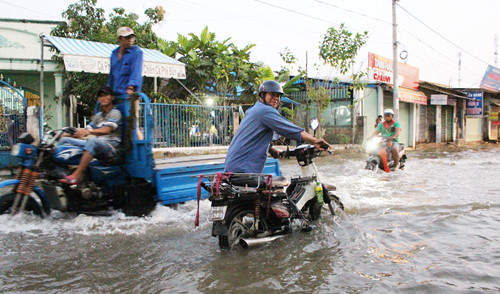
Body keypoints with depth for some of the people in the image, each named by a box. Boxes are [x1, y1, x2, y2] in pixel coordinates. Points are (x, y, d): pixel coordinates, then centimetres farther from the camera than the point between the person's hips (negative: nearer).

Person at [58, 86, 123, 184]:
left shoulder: (115, 113, 1)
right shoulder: (98, 116, 27)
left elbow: (107, 130, -15)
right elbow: (88, 129, 21)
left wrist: (90, 131, -31)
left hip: (110, 147, -8)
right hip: (96, 146, 8)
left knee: (92, 141, -40)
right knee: (64, 140, 2)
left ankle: (75, 176, -43)